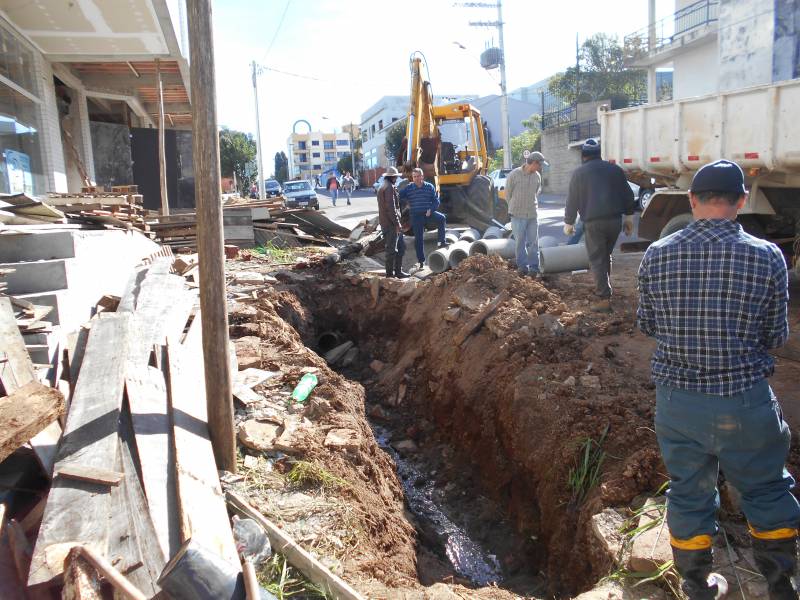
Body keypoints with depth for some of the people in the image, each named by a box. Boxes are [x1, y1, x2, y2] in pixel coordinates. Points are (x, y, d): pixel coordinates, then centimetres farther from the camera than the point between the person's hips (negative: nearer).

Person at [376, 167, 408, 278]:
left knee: (401, 246, 14)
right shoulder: (389, 187, -14)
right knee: (392, 249, -3)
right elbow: (390, 207, -21)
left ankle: (398, 271, 18)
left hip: (385, 223, 10)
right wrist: (397, 223, -19)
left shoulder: (382, 187, 18)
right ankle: (390, 273, 4)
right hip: (391, 224, -10)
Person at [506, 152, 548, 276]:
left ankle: (534, 267, 10)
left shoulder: (537, 176, 2)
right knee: (520, 242, 3)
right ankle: (522, 266, 13)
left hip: (533, 214, 3)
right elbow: (507, 194, 0)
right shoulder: (514, 175, -11)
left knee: (533, 243, 4)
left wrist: (532, 206, 14)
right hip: (518, 215, -3)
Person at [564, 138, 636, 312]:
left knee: (597, 260, -2)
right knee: (606, 255, 22)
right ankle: (604, 288, 30)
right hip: (615, 219, 4)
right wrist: (629, 217, 19)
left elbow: (572, 200, 2)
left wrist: (568, 223, 11)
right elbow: (628, 195, 12)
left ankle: (604, 299, -9)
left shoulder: (579, 172, 1)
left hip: (593, 221, -4)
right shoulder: (615, 169, 11)